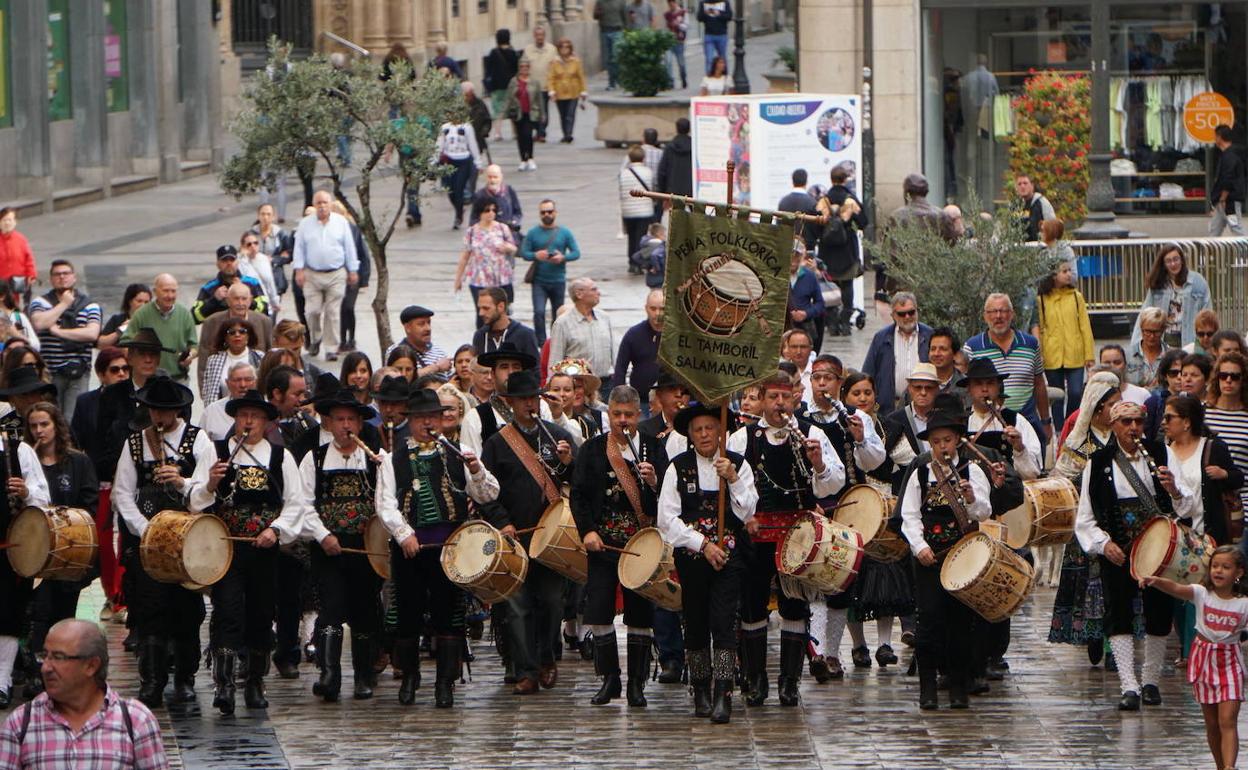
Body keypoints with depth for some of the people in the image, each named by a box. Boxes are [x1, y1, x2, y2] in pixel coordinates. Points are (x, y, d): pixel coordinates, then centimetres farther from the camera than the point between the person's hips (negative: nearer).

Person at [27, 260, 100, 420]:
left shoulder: (89, 305, 9)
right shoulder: (40, 302, 8)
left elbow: (92, 333, -7)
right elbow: (39, 323, -13)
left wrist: (59, 331, -7)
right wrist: (64, 304, -5)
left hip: (79, 372, 0)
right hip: (50, 372, 0)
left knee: (73, 420, -7)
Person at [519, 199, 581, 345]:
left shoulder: (564, 233, 4)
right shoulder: (533, 233, 2)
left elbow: (576, 253, 2)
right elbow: (523, 253, -1)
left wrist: (563, 258, -17)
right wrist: (536, 256, -22)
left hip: (558, 280, 1)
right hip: (539, 281, -1)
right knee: (539, 312, -15)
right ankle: (541, 344, -11)